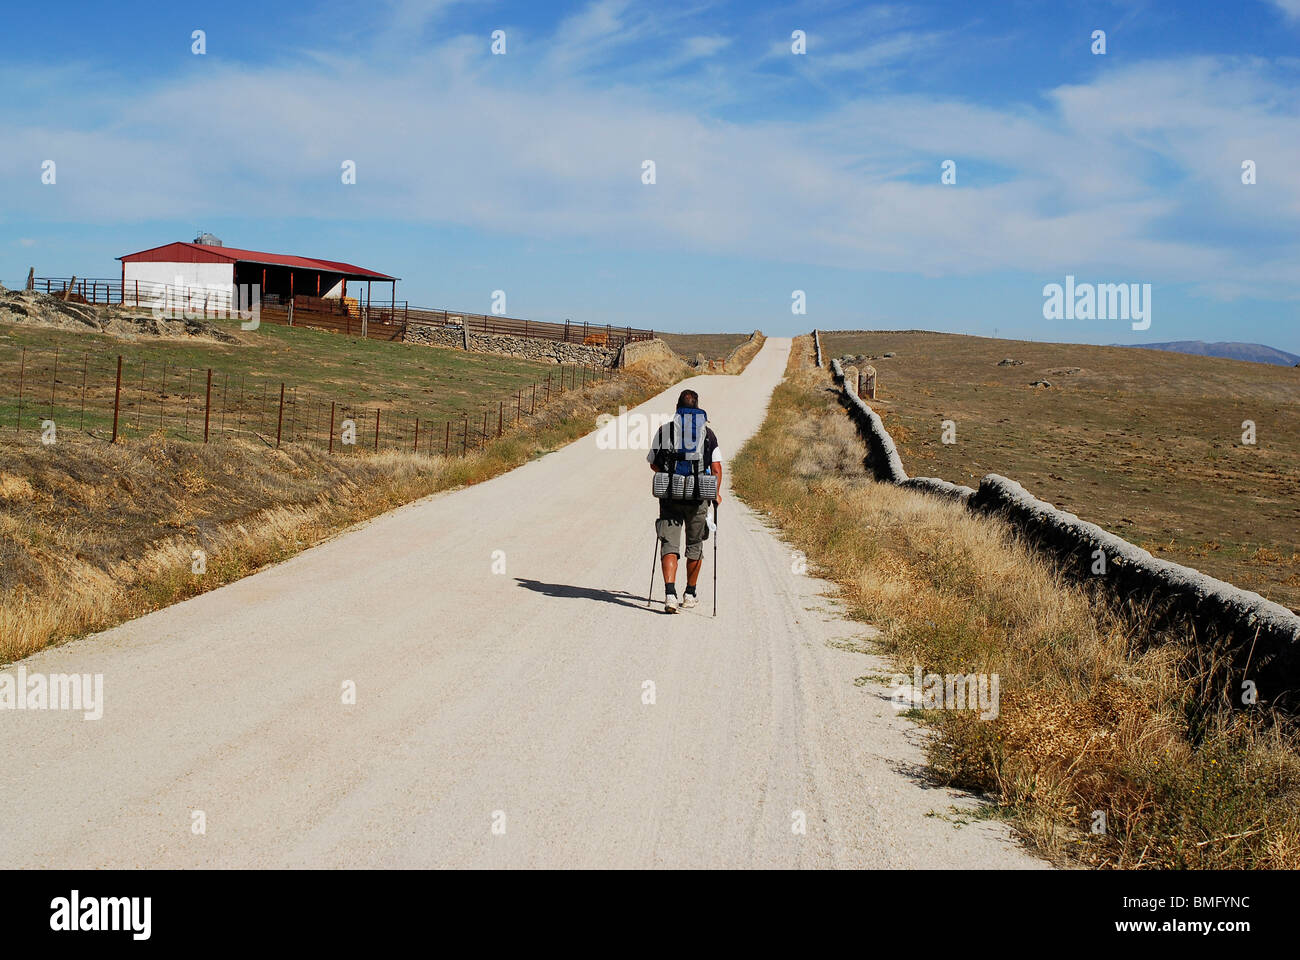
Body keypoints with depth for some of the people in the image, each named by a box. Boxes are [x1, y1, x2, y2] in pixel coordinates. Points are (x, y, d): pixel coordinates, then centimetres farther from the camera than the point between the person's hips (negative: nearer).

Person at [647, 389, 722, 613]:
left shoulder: (663, 431, 2)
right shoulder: (707, 433, -1)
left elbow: (654, 465, 7)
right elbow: (716, 468, -5)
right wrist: (716, 493, 11)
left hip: (670, 496, 0)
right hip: (698, 498, 0)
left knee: (669, 545, 1)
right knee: (694, 546, 17)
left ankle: (670, 593, -19)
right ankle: (690, 595, 26)